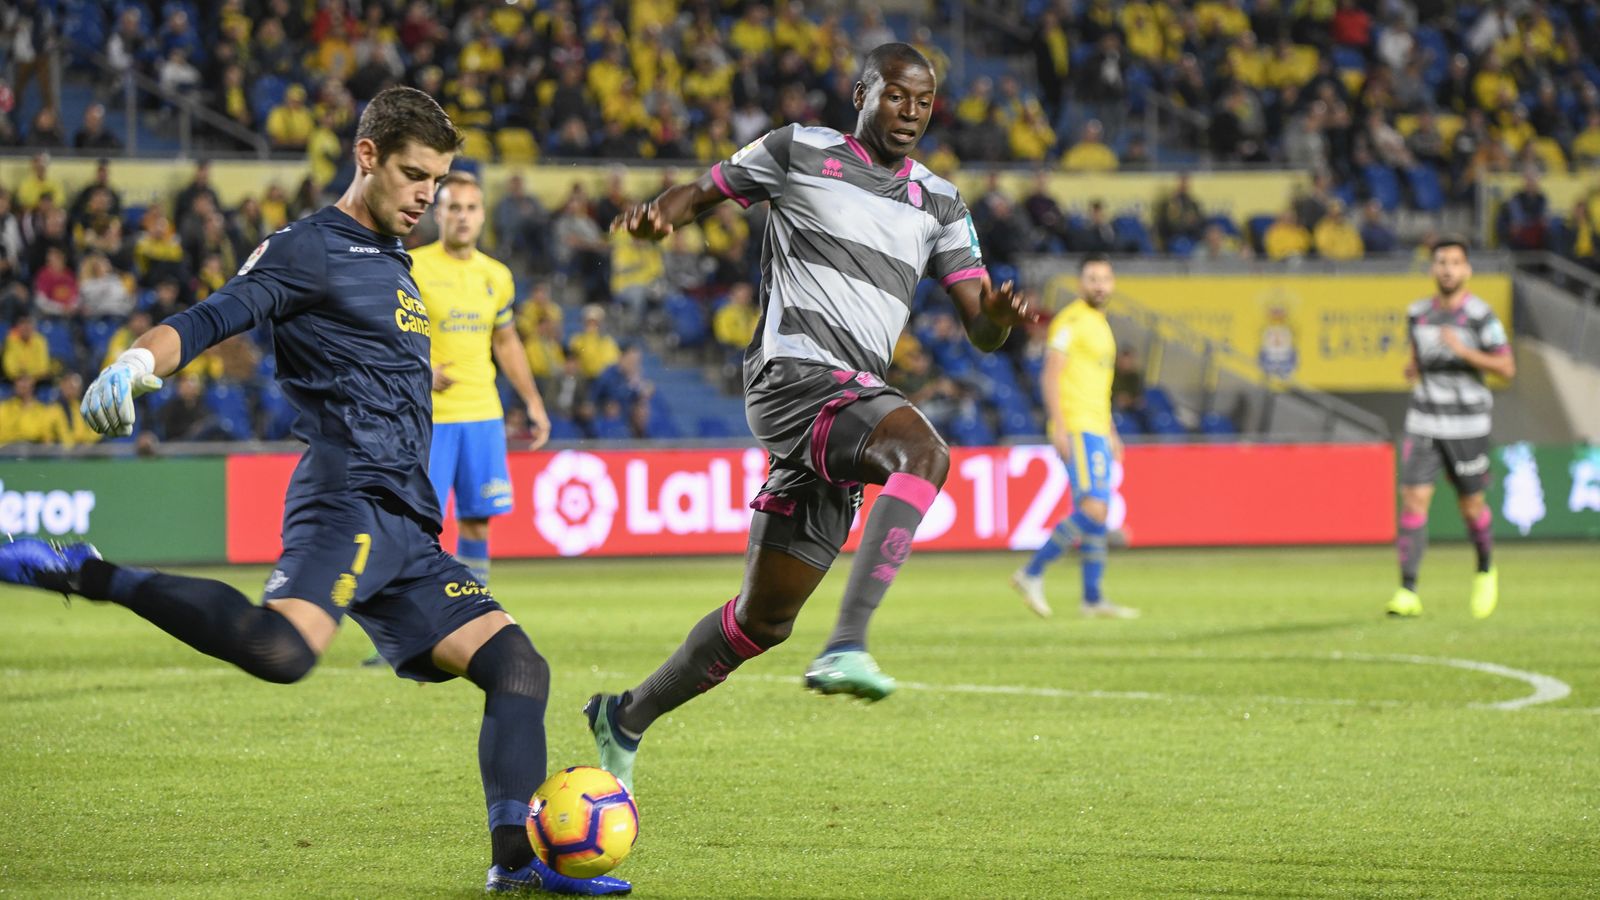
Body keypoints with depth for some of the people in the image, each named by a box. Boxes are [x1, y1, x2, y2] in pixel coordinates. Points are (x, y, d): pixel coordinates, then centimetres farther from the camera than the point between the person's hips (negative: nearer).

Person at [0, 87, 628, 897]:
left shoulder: (398, 266, 26)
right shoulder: (310, 250, 0)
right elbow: (211, 320, -14)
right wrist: (137, 363, -32)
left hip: (406, 527, 9)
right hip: (347, 501, -9)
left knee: (518, 667, 2)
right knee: (282, 650, -35)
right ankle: (89, 576, -24)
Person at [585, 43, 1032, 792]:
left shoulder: (938, 204, 17)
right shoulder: (801, 152, 5)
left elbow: (979, 326, 12)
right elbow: (704, 191, 14)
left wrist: (1000, 315, -12)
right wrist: (658, 213, -10)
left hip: (850, 405, 6)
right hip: (796, 370, -6)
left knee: (764, 618, 10)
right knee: (924, 451, -35)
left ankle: (627, 718, 29)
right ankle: (847, 646, -43)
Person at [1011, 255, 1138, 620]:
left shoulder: (1100, 324, 21)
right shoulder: (1071, 321, -8)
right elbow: (1050, 376, -14)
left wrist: (1111, 433, 26)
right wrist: (1059, 427, -21)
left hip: (1096, 430, 10)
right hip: (1076, 428, -10)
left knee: (1096, 513, 6)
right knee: (1093, 509, -18)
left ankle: (1093, 599, 7)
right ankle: (1032, 573, -12)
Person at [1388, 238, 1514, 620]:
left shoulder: (1480, 315, -8)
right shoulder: (1418, 313, 6)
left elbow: (1507, 369, -10)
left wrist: (1464, 350, -22)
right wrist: (1413, 368, 3)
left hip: (1467, 426, -3)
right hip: (1424, 421, 3)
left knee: (1471, 505, 8)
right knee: (1414, 500, -11)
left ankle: (1486, 571, 37)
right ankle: (1408, 592, -13)